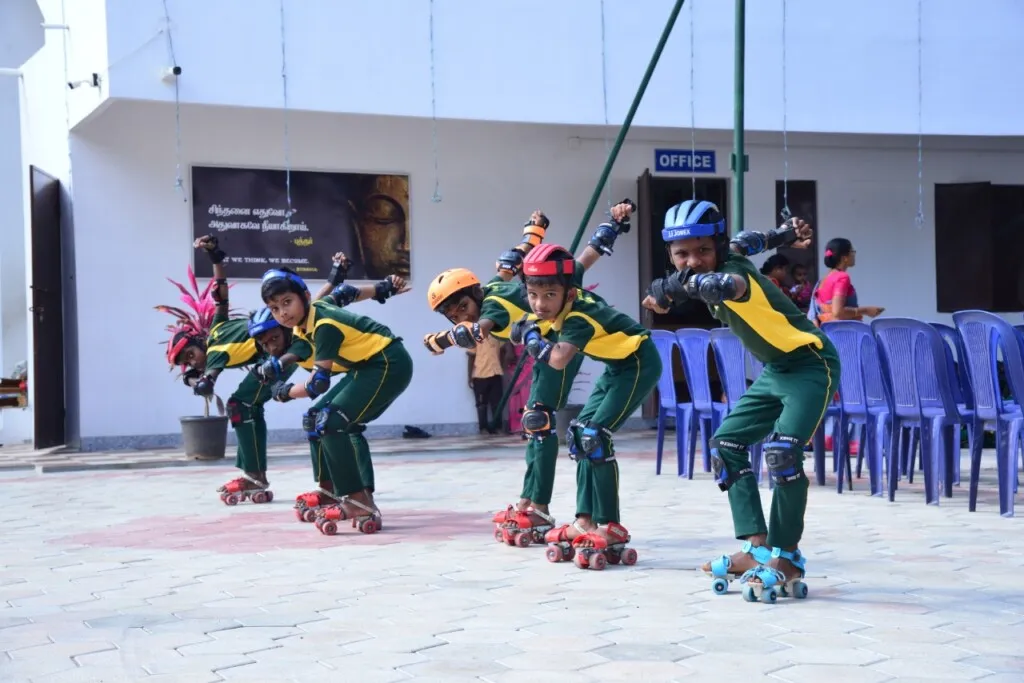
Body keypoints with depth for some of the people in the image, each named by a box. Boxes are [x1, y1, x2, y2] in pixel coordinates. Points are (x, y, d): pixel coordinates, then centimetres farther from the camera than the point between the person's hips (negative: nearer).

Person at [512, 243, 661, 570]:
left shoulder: (579, 316, -30)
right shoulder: (569, 299, -6)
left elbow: (558, 360, -44)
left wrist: (532, 336, -25)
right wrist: (525, 327, -5)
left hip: (639, 363, -10)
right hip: (617, 365, 10)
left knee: (594, 437, -18)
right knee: (579, 435, 8)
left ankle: (611, 527, -13)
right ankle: (585, 520, 12)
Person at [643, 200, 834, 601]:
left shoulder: (734, 270, -26)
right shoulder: (725, 261, -1)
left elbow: (728, 284, -53)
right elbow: (742, 244, 23)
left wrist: (675, 287, -50)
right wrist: (781, 236, 33)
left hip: (811, 364, -10)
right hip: (775, 370, 10)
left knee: (782, 452, -24)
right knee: (726, 445, 2)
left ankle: (786, 558, -9)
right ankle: (757, 550, 2)